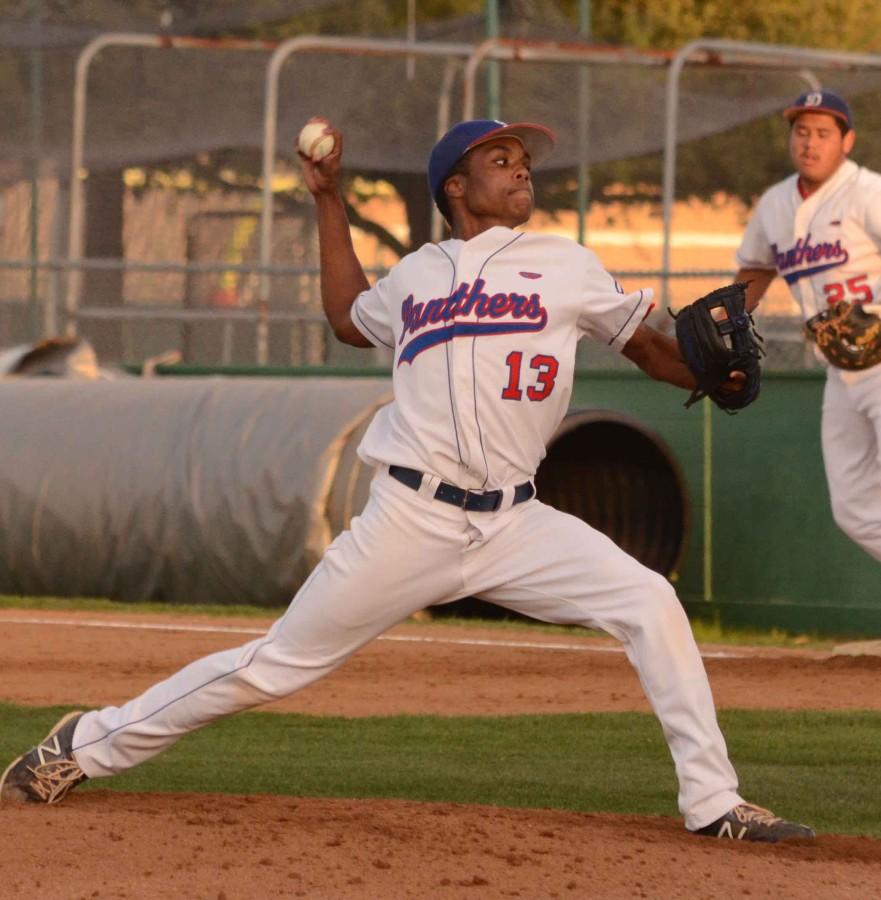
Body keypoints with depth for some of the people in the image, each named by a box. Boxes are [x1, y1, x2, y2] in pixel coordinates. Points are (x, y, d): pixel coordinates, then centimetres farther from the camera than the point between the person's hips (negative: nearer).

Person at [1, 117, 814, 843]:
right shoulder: (416, 275, 13)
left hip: (515, 525, 1)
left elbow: (650, 348, 10)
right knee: (276, 664, 1)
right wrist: (329, 199, 30)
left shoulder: (565, 267, 9)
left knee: (650, 604, -19)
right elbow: (349, 318, 32)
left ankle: (712, 802, -11)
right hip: (410, 521, 0)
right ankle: (90, 746, 14)